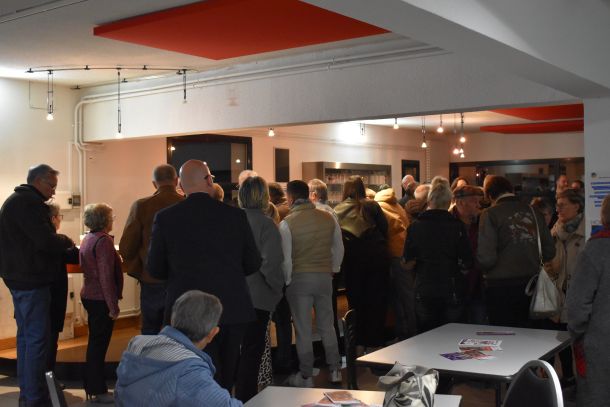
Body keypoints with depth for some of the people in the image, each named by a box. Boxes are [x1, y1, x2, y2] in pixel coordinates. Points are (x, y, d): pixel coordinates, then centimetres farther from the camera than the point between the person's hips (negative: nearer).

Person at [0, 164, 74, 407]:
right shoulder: (29, 203, -17)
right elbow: (46, 241, -25)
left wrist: (59, 244, 9)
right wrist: (66, 242, -7)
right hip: (31, 280, -11)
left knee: (25, 335, 16)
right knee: (37, 338, -6)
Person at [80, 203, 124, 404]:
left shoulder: (87, 239, 12)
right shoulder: (103, 240, -18)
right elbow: (106, 276, -22)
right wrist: (113, 306, -18)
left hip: (89, 295, 10)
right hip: (101, 299, -10)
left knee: (95, 342, 16)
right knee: (99, 344, -2)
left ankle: (91, 387, 25)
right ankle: (98, 391, 5)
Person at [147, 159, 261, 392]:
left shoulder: (165, 218, -6)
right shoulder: (236, 216, -3)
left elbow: (155, 270, 1)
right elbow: (253, 264, 4)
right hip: (233, 310, 2)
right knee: (226, 382, 18)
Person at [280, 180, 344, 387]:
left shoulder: (287, 223, -13)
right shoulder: (328, 218, -2)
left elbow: (285, 258, -12)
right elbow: (339, 249, 6)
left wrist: (287, 280, 1)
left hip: (299, 278, -3)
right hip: (325, 277, 3)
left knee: (303, 329, 6)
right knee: (327, 325, 16)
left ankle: (305, 376, 15)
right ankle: (335, 370, 22)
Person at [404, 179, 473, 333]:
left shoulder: (415, 226, -5)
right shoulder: (457, 226, -8)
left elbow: (408, 264, -2)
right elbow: (466, 265, -8)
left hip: (424, 291, 1)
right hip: (452, 291, -1)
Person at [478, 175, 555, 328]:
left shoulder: (490, 214, -10)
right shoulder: (533, 212, 4)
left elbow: (486, 257, -17)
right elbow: (549, 252, 7)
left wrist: (484, 271, 4)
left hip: (501, 286, -5)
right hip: (530, 284, 5)